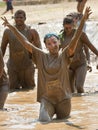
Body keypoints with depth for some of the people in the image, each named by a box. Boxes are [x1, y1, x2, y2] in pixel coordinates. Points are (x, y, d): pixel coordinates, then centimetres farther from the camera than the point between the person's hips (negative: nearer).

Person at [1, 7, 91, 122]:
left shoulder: (64, 56, -3)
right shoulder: (41, 56, 0)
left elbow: (75, 39, -14)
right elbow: (25, 42, 0)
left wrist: (83, 20, -26)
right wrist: (11, 27, -3)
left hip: (63, 98, 0)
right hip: (46, 98, 0)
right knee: (44, 120, -18)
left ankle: (58, 111, 45)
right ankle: (50, 111, 18)